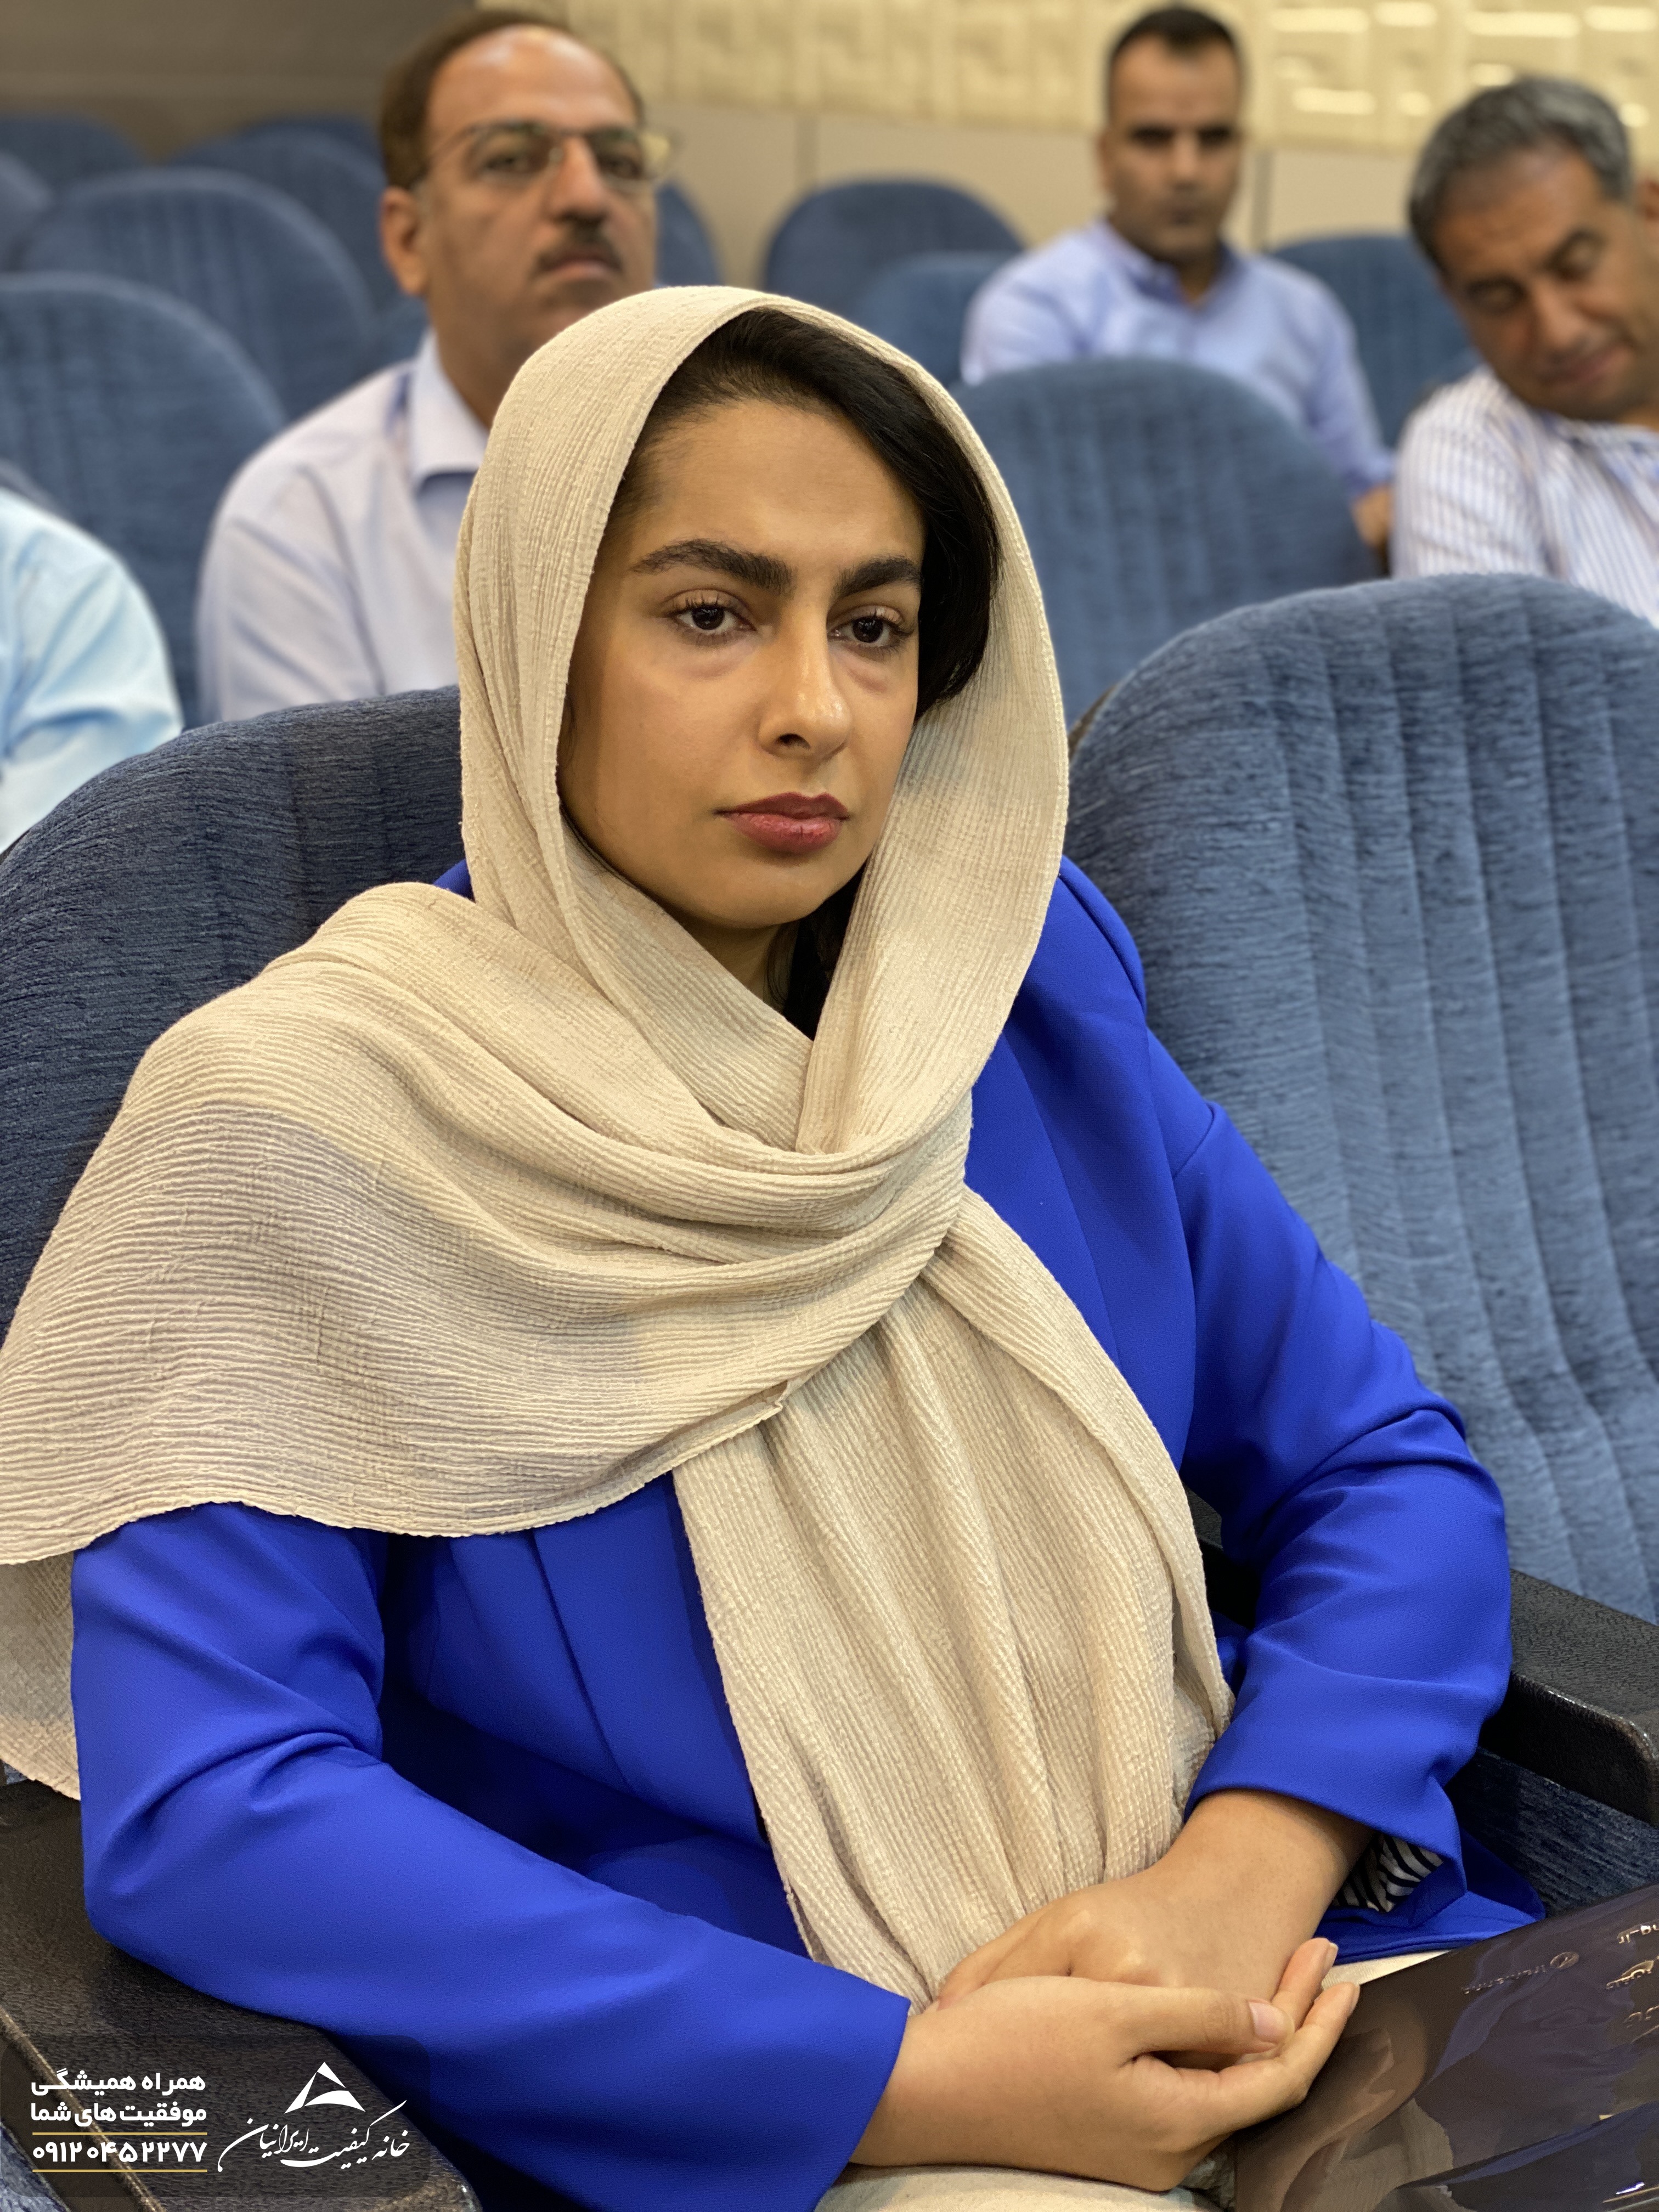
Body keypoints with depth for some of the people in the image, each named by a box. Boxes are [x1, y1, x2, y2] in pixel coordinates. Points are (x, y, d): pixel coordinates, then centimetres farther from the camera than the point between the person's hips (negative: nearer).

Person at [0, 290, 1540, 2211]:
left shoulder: (1022, 987, 5)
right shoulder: (308, 1110, -8)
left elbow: (1388, 1470, 7)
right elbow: (201, 1805, -15)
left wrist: (1246, 1872, -13)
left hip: (1246, 1991, 5)